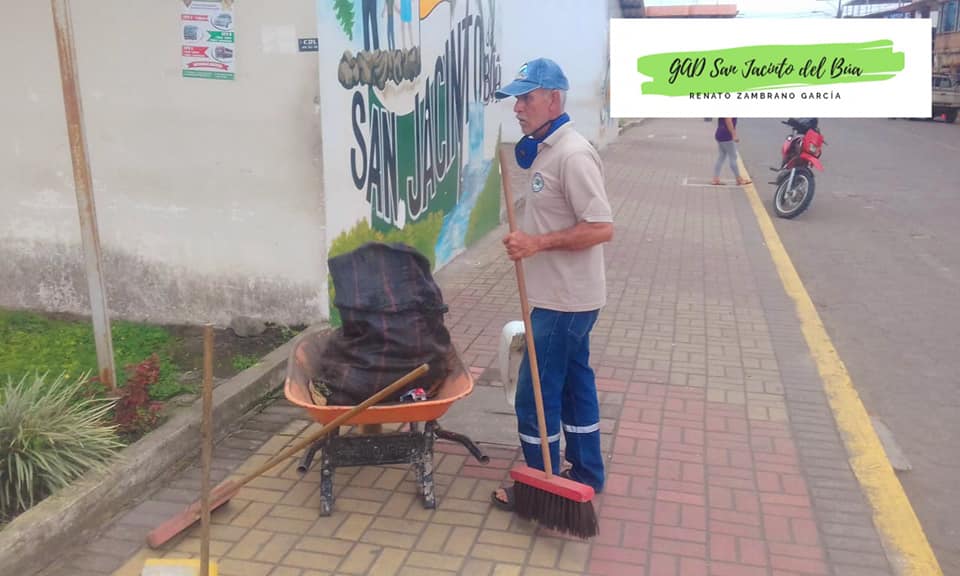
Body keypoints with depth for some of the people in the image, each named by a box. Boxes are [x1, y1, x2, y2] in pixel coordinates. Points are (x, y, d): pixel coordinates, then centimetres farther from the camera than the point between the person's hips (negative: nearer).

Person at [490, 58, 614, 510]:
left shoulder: (572, 155, -21)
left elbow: (602, 228, -25)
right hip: (565, 297, 10)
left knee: (535, 394, 1)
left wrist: (538, 243, -25)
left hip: (565, 301, -10)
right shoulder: (545, 149, 10)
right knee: (574, 384, 19)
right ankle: (586, 475, 34)